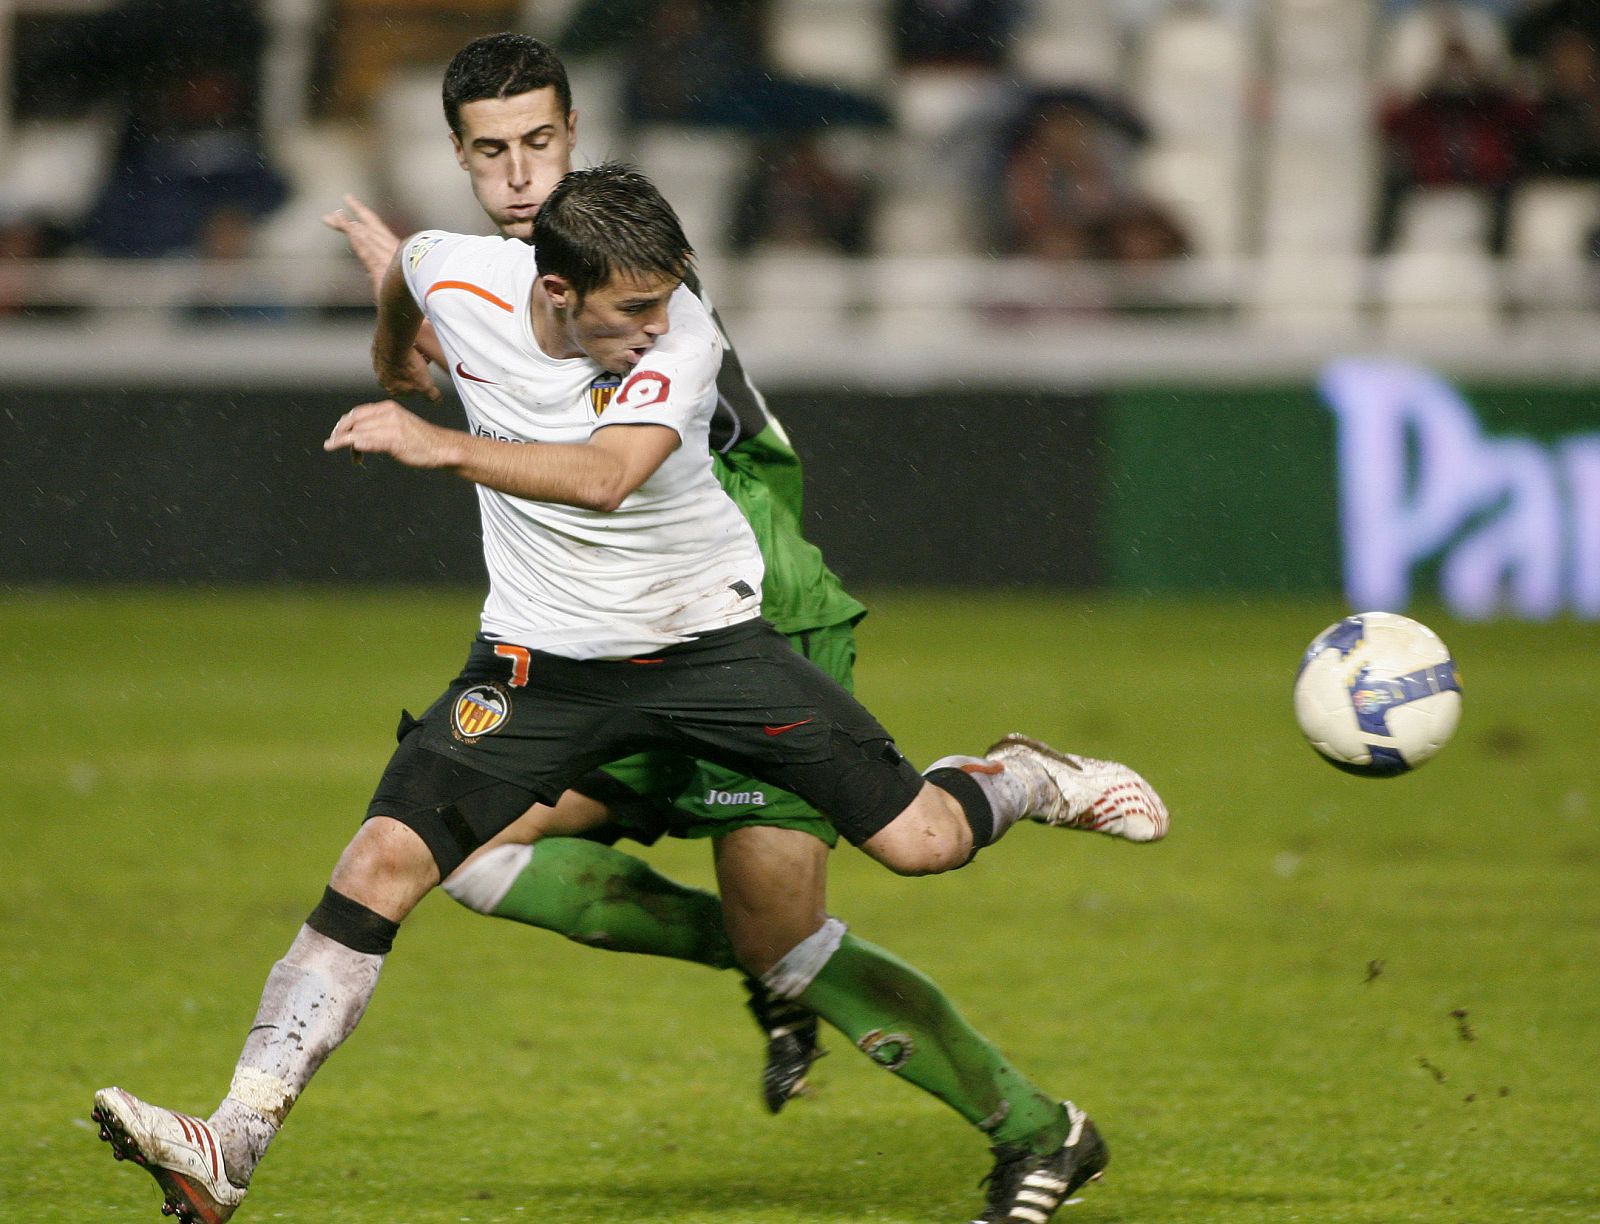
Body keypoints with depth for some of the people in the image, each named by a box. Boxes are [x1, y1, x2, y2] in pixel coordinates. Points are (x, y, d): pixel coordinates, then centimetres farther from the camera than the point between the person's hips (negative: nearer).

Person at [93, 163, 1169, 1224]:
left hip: (709, 638, -2)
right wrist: (393, 361, 33)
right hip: (543, 658, 2)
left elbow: (606, 479, -41)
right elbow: (404, 267, 13)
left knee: (921, 840, -7)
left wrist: (436, 446, -46)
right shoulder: (457, 278, -14)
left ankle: (1030, 780, 31)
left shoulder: (683, 335, -24)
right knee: (383, 863, -17)